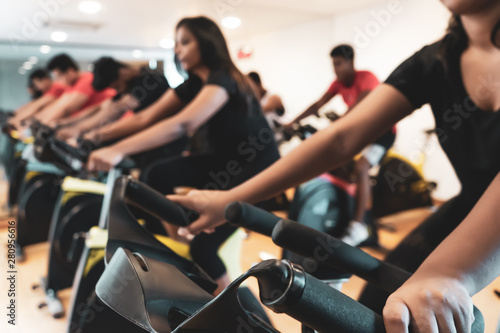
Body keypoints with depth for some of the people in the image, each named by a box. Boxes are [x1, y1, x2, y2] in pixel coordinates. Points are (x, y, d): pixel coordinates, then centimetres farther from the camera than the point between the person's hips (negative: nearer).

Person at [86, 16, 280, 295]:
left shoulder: (224, 80, -23)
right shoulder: (192, 84, 5)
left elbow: (183, 124, -40)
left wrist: (119, 150, -48)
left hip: (257, 169, -7)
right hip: (224, 161, 8)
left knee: (202, 244, -14)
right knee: (156, 175, -14)